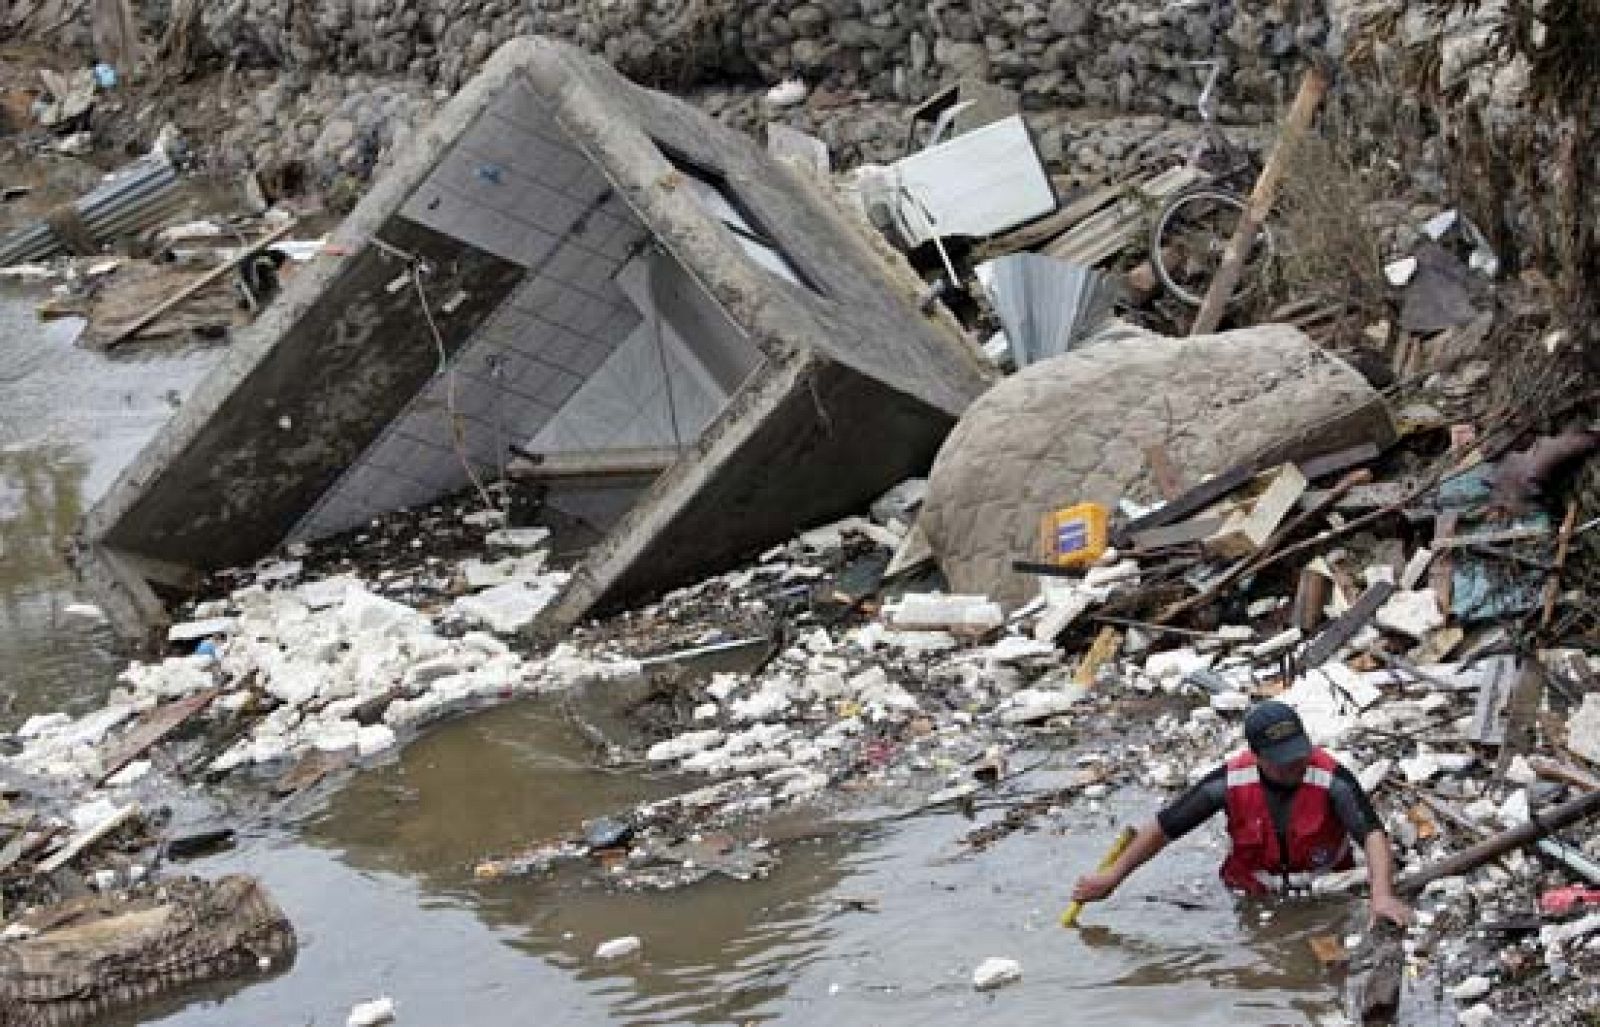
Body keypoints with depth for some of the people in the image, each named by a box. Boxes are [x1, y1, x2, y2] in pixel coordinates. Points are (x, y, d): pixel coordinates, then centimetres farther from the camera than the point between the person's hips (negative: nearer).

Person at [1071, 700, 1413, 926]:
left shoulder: (1331, 778, -20)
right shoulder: (1231, 782, -14)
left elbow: (1373, 833, -30)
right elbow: (1165, 827, -6)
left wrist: (1382, 895, -48)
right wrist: (1112, 877, -2)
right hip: (1254, 899, 1)